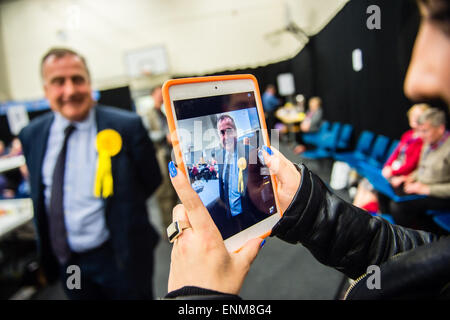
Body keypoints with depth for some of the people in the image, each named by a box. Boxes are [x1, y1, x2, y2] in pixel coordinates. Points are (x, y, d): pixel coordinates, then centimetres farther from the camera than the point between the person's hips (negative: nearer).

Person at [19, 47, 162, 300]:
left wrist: (117, 210, -6)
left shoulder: (127, 126, -16)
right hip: (64, 258, 4)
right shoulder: (32, 135, -2)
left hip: (119, 258, -3)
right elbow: (39, 193, 10)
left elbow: (152, 180, -5)